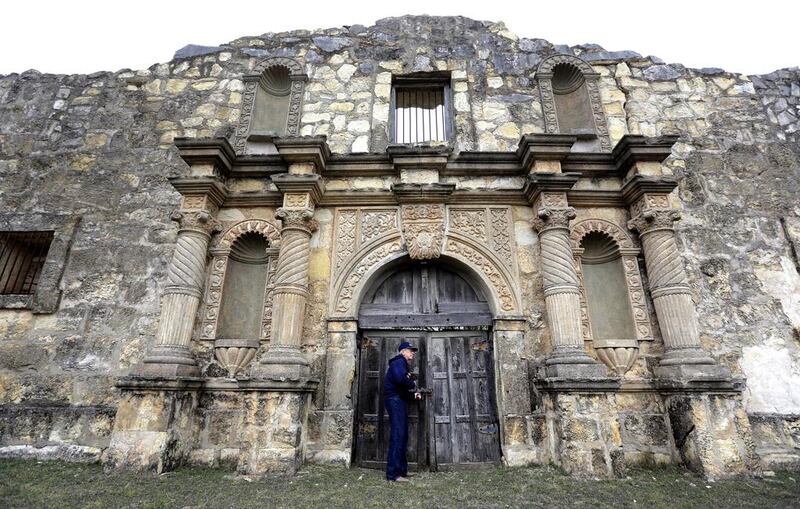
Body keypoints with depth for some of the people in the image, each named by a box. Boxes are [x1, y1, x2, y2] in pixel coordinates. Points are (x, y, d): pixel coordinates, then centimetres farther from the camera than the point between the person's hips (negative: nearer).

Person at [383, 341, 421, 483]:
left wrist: (413, 395, 13)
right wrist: (412, 384, -12)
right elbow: (400, 379, -29)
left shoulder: (402, 364, 24)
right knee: (397, 435, -12)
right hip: (395, 400, -11)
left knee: (402, 436, 14)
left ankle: (402, 470, 21)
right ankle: (393, 474, -10)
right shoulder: (399, 361, -8)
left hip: (399, 401, 11)